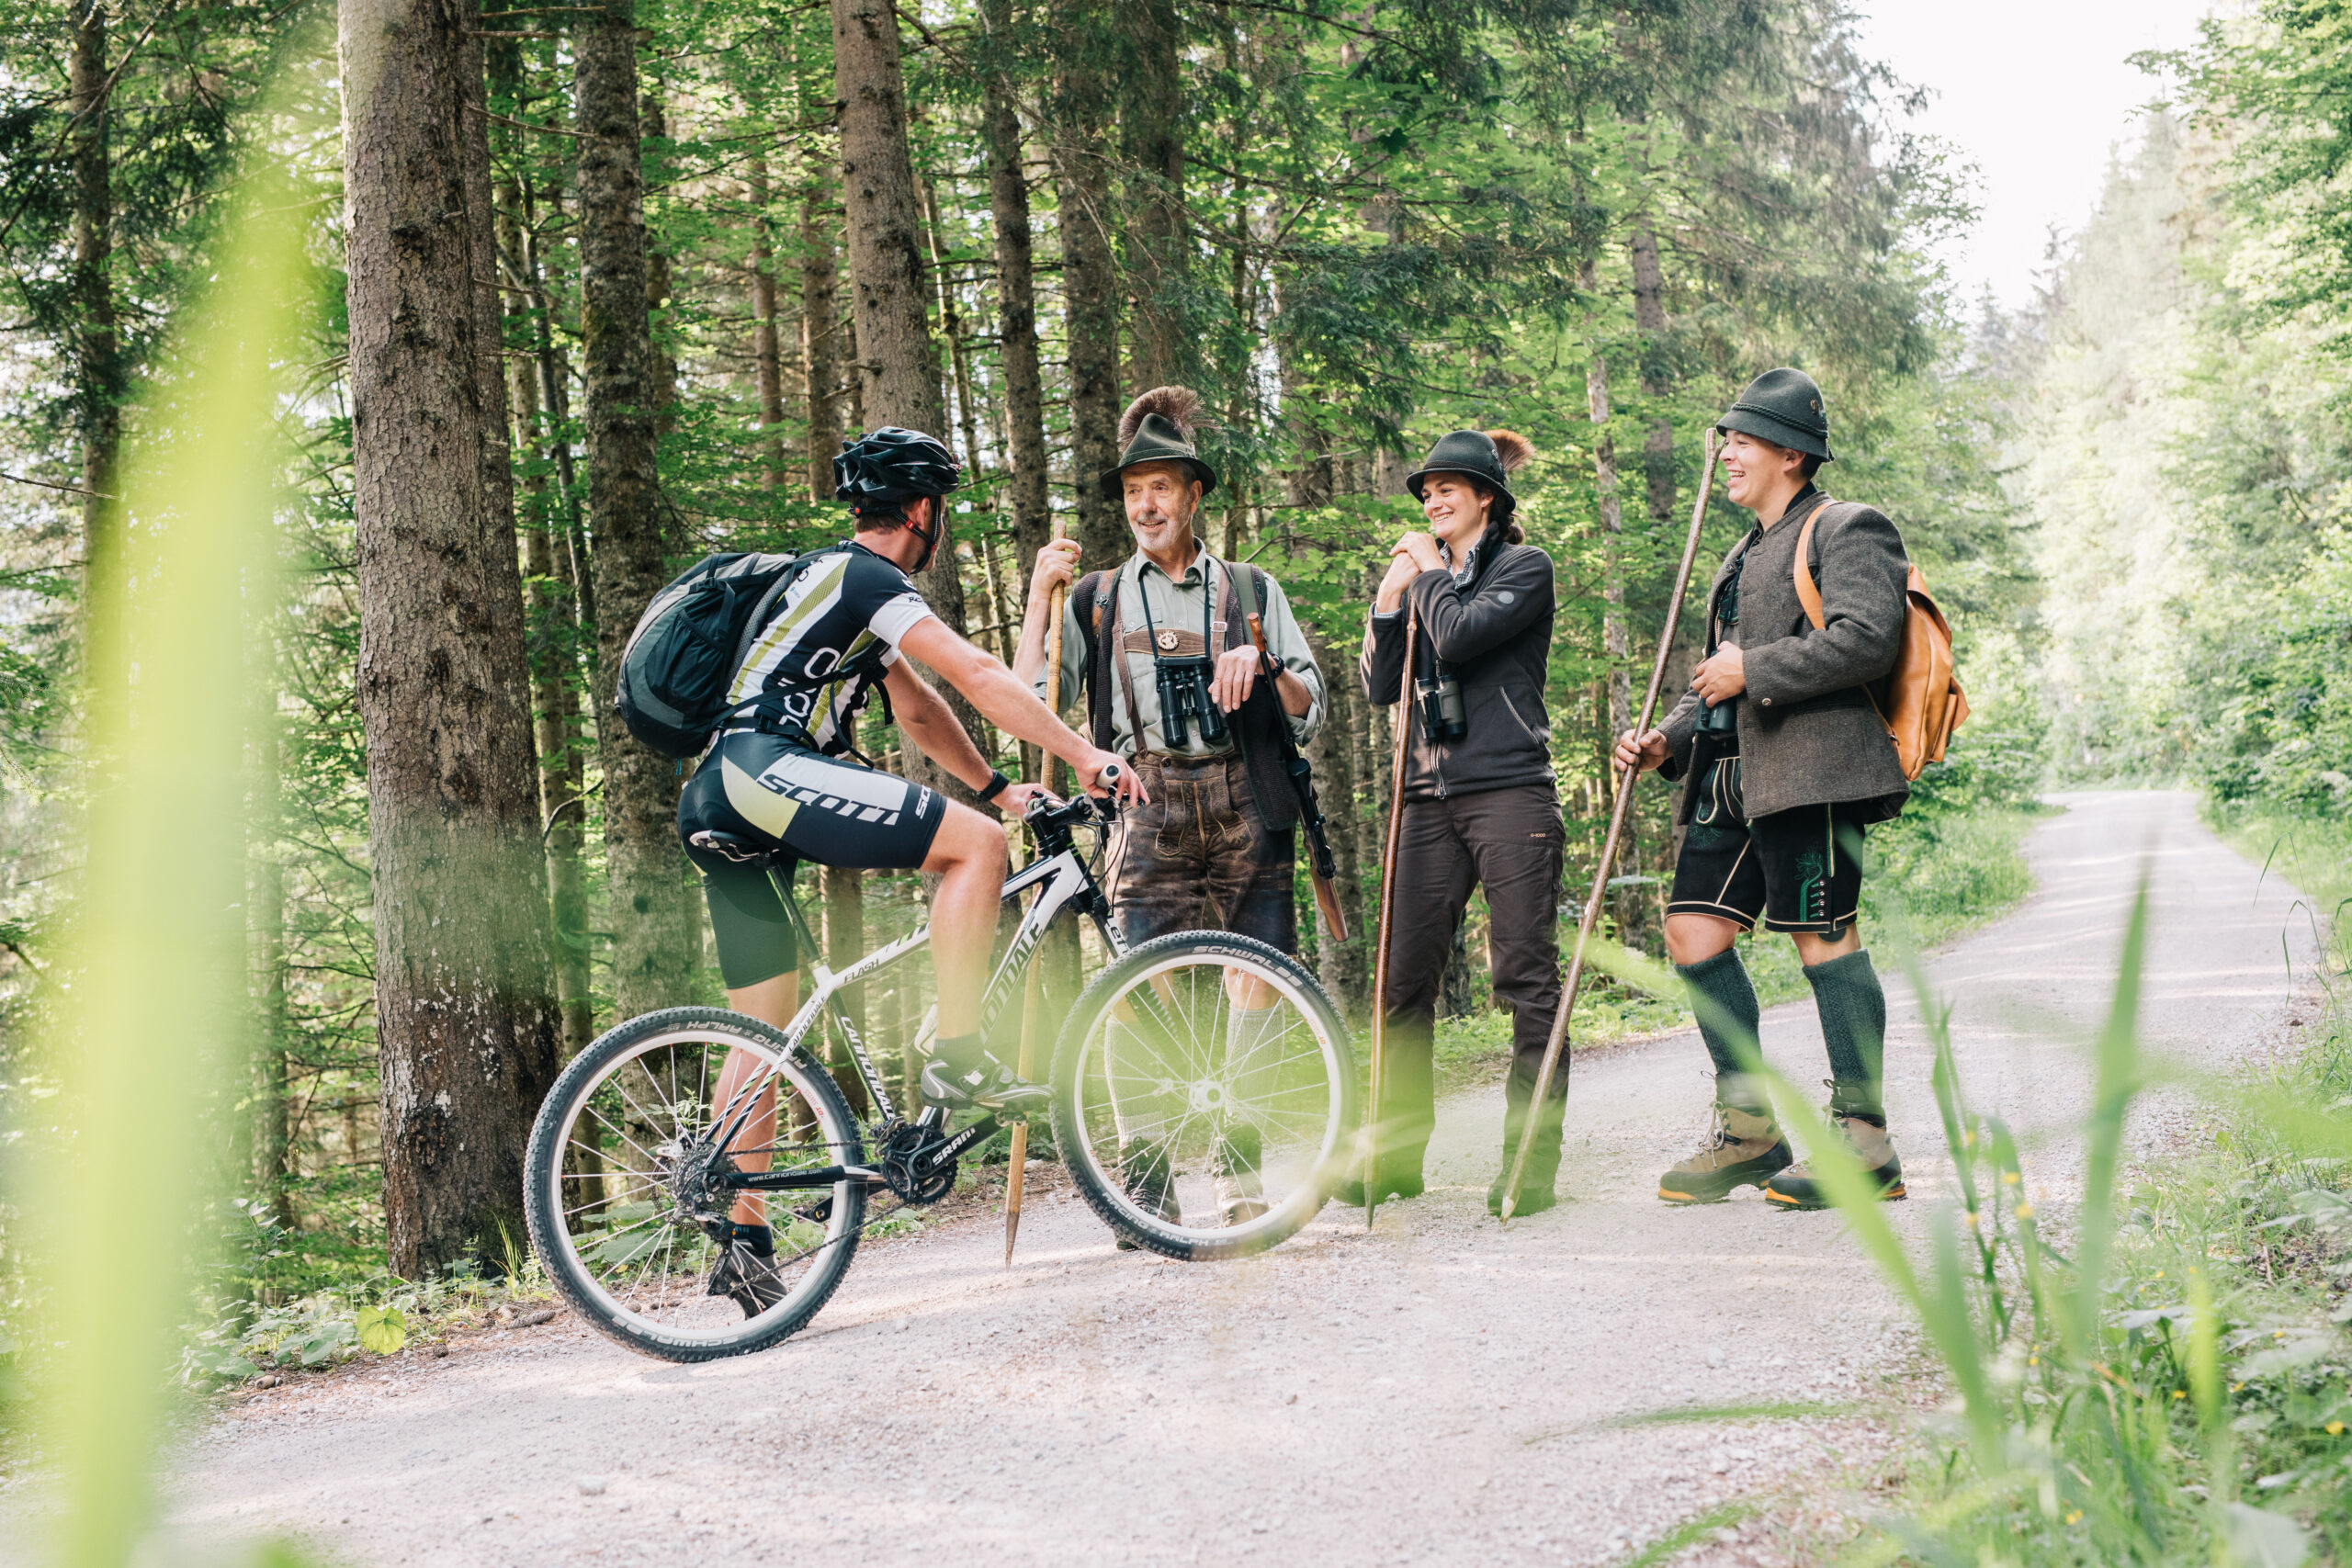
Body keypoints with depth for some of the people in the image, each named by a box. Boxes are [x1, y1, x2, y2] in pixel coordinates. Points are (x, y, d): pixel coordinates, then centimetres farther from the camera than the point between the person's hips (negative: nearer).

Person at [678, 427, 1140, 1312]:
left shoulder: (840, 579, 28)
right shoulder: (868, 578, -3)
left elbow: (918, 711, 32)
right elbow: (979, 676, -12)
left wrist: (996, 786, 27)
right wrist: (1084, 756, -10)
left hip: (716, 808, 10)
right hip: (765, 771, -10)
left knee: (766, 1032, 10)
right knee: (975, 844, -13)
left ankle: (743, 1242, 11)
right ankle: (957, 1057, -13)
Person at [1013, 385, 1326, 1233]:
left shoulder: (1251, 591, 16)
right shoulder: (1096, 600, 15)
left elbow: (1310, 714, 11)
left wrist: (1263, 667, -8)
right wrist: (1039, 600, -1)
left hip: (1245, 813, 1)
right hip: (1148, 813, -1)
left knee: (1258, 981, -3)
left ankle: (1237, 1170, 8)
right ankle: (1146, 1185, -7)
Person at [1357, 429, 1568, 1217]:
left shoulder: (1524, 567, 2)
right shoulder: (1424, 576, 20)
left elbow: (1459, 636, -14)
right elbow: (1381, 686, 13)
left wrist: (1429, 575, 2)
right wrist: (1389, 598, 4)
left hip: (1509, 791, -6)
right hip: (1429, 798, 6)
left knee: (1526, 979, -5)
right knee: (1404, 980, 3)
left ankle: (1531, 1157, -1)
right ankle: (1396, 1152, 12)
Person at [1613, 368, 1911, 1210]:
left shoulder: (1846, 530, -1)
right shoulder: (1746, 556, 28)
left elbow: (1867, 639, -18)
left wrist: (1753, 671, -13)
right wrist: (1667, 740, 14)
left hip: (1811, 767, -9)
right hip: (1735, 775, 9)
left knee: (1824, 934, -9)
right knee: (1693, 927, 3)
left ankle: (1865, 1144, -5)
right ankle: (1749, 1130, 10)